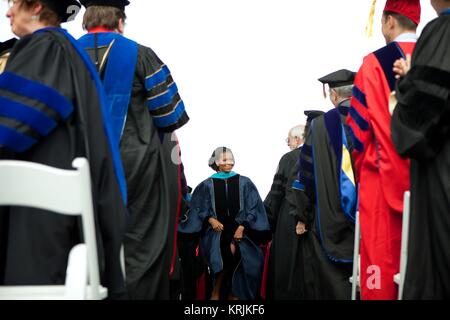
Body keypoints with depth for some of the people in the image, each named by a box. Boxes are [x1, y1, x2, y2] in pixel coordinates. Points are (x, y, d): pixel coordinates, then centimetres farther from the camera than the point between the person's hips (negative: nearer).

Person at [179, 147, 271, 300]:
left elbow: (253, 208, 5)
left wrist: (242, 227, -9)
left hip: (240, 228, 1)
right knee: (225, 250, -32)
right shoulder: (207, 185, 9)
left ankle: (233, 293, -11)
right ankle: (216, 292, -12)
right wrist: (210, 219, -11)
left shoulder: (244, 183, 9)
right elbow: (198, 209, 8)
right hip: (216, 229, -1)